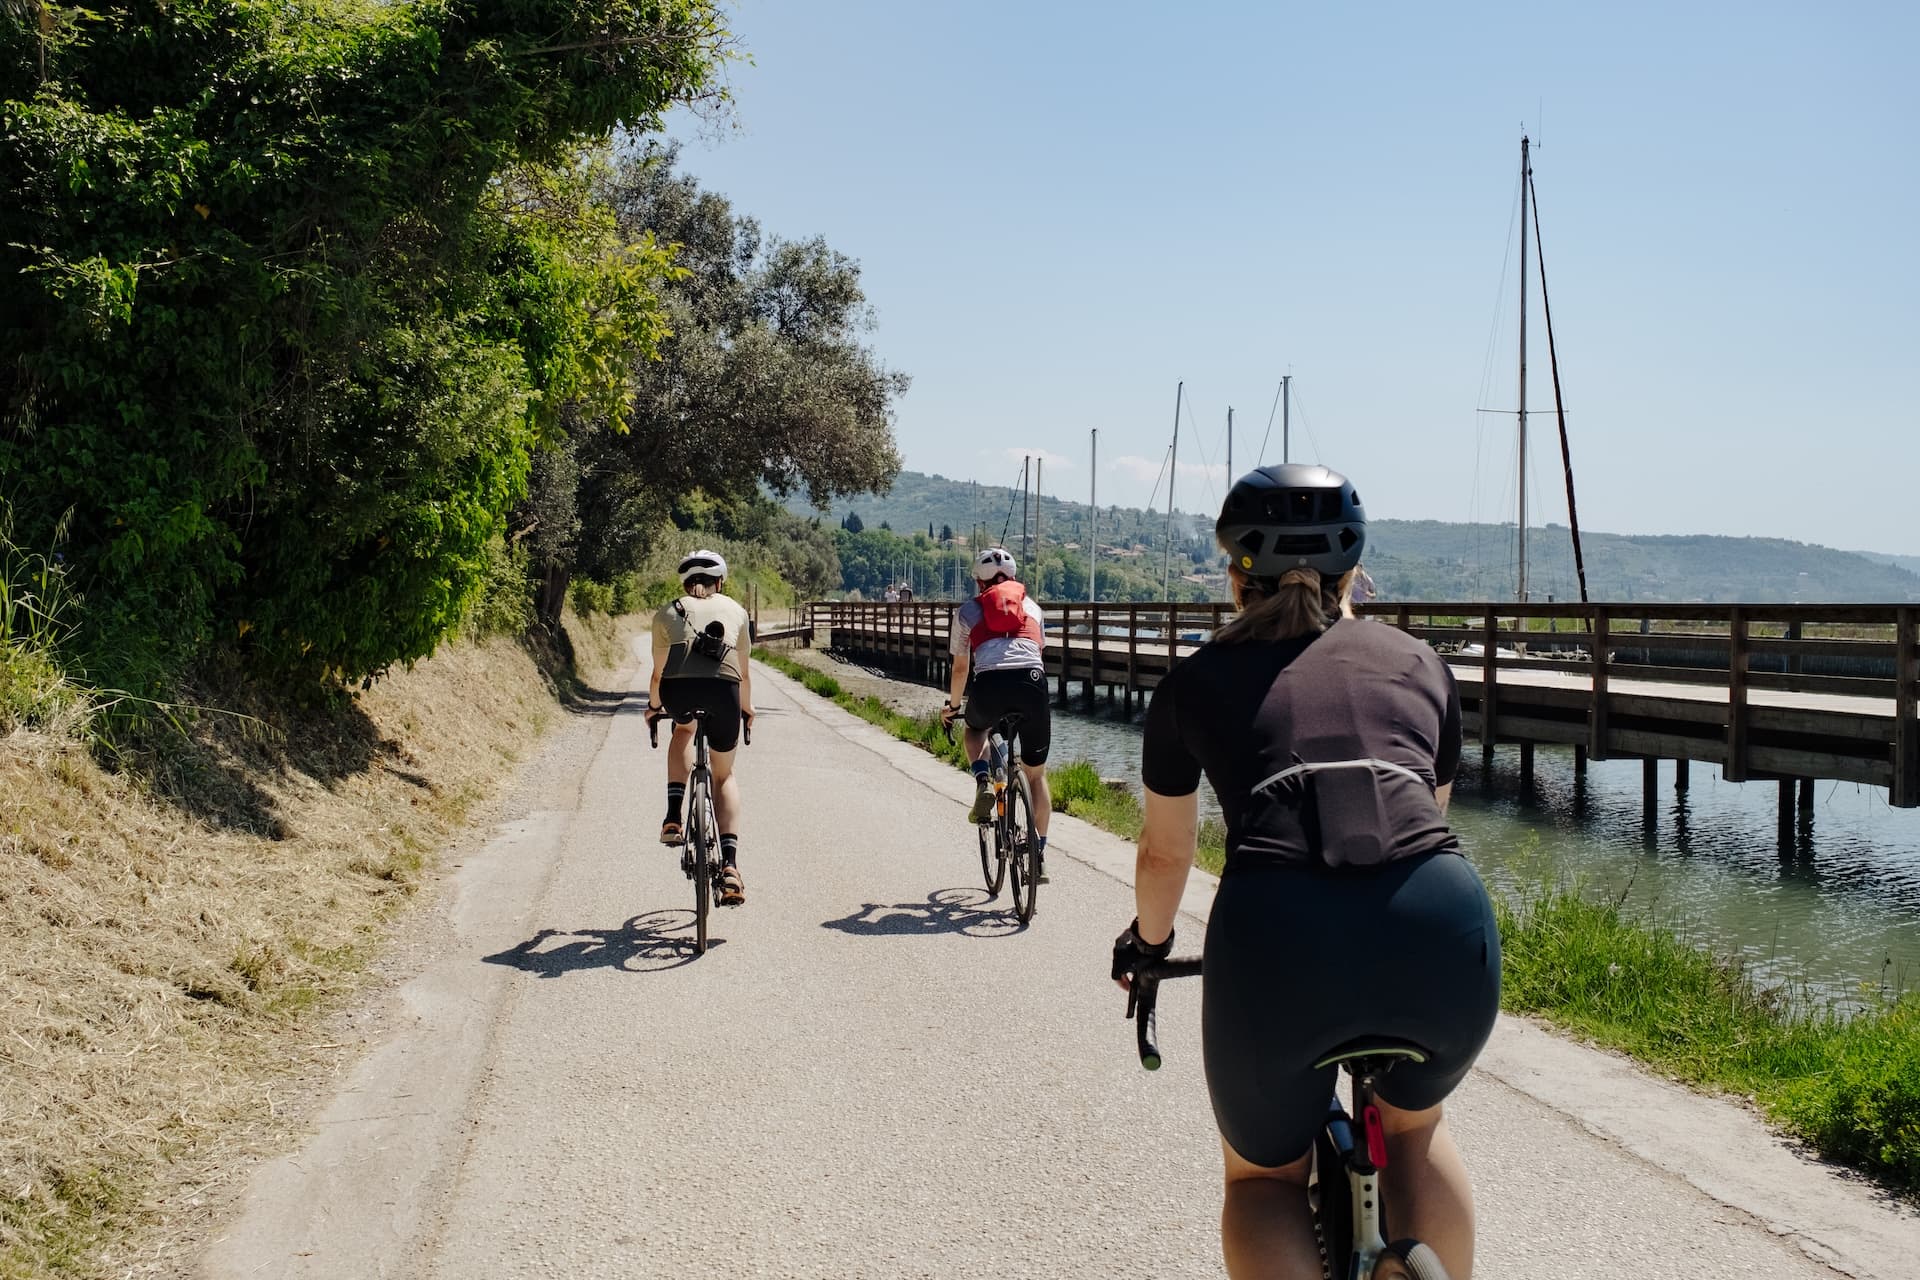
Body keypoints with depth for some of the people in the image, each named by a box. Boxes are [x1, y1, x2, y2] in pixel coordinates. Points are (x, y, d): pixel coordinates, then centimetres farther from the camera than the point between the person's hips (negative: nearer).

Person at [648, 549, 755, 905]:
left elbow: (658, 672, 29)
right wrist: (746, 710, 48)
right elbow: (744, 671, 32)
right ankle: (730, 865, 5)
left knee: (683, 730, 37)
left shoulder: (667, 613, 25)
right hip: (723, 690, 0)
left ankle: (674, 819, 20)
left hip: (678, 690, 0)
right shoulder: (735, 610, 28)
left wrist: (653, 706, 47)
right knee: (724, 775, 21)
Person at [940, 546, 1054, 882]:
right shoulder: (1032, 607, 30)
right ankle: (1039, 855, 17)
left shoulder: (967, 611, 24)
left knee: (975, 728, 36)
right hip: (1033, 680, 1)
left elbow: (960, 668, 29)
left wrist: (952, 705, 46)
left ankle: (982, 783, 9)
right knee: (1036, 774, 18)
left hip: (990, 684, -1)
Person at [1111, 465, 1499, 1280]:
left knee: (1263, 1176, 26)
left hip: (1279, 937, -2)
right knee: (1414, 1127, 35)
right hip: (1442, 929, 2)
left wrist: (1147, 943, 52)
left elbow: (1164, 853, 32)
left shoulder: (1197, 682, 21)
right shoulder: (1418, 663, 25)